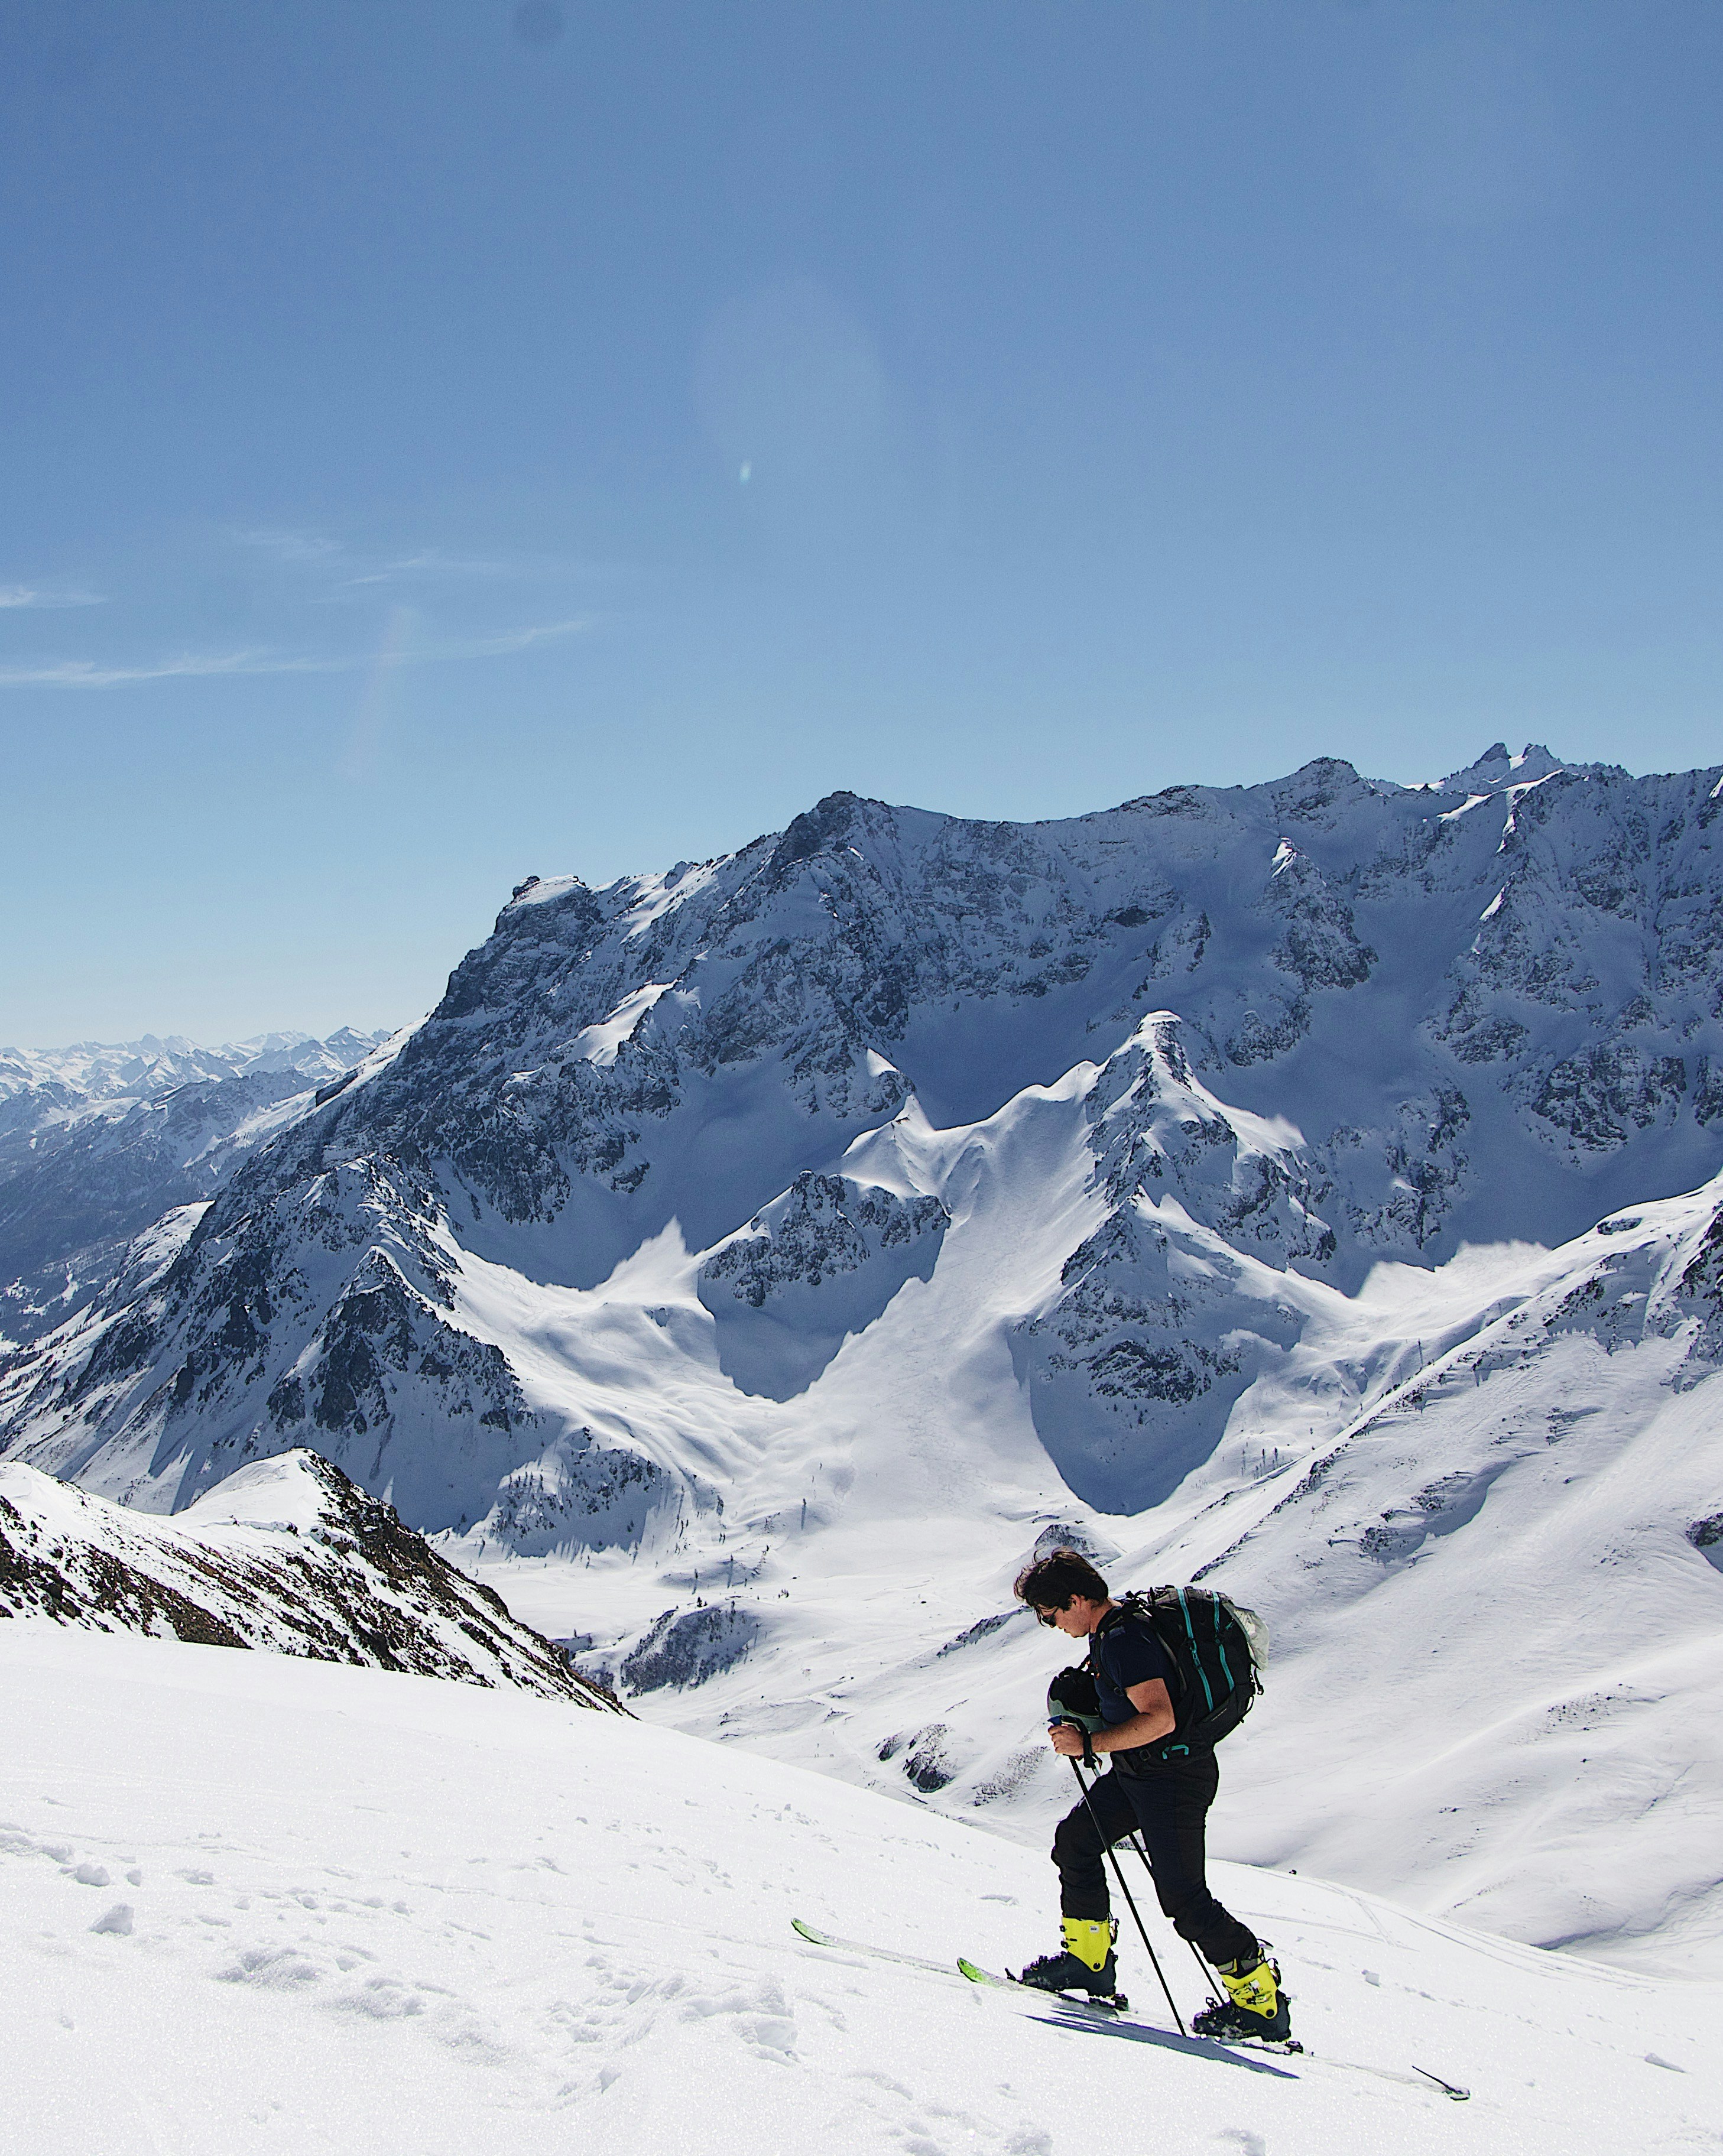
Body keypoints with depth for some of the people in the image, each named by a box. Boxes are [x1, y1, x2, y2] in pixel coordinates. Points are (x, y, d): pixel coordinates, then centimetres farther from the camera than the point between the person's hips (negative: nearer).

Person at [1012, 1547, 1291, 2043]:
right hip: (1139, 1773, 11)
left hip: (1173, 1776, -11)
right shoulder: (1110, 1633, 9)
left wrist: (1087, 1743, -25)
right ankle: (1088, 1963, 19)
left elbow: (1160, 1719, -32)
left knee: (1184, 1899, -7)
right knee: (1075, 1839, 11)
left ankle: (1262, 2003, 5)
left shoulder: (1123, 1641, -23)